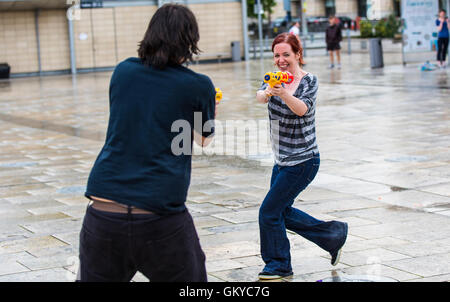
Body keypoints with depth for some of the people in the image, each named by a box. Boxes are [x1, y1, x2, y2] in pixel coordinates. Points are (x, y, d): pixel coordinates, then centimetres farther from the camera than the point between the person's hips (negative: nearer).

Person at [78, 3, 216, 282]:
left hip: (103, 211, 3)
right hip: (161, 219, -3)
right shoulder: (199, 86, 0)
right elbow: (205, 139, 17)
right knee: (190, 278, 14)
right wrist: (211, 111, 39)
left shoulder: (123, 71, 8)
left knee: (94, 278, 17)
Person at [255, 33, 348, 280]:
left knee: (269, 212, -4)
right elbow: (259, 97, -19)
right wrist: (268, 92, -42)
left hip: (302, 162, -7)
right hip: (281, 160, 8)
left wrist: (283, 93, -51)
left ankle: (278, 265, 16)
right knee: (282, 211, 17)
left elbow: (302, 108, -33)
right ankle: (333, 235, 31)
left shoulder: (309, 81, -14)